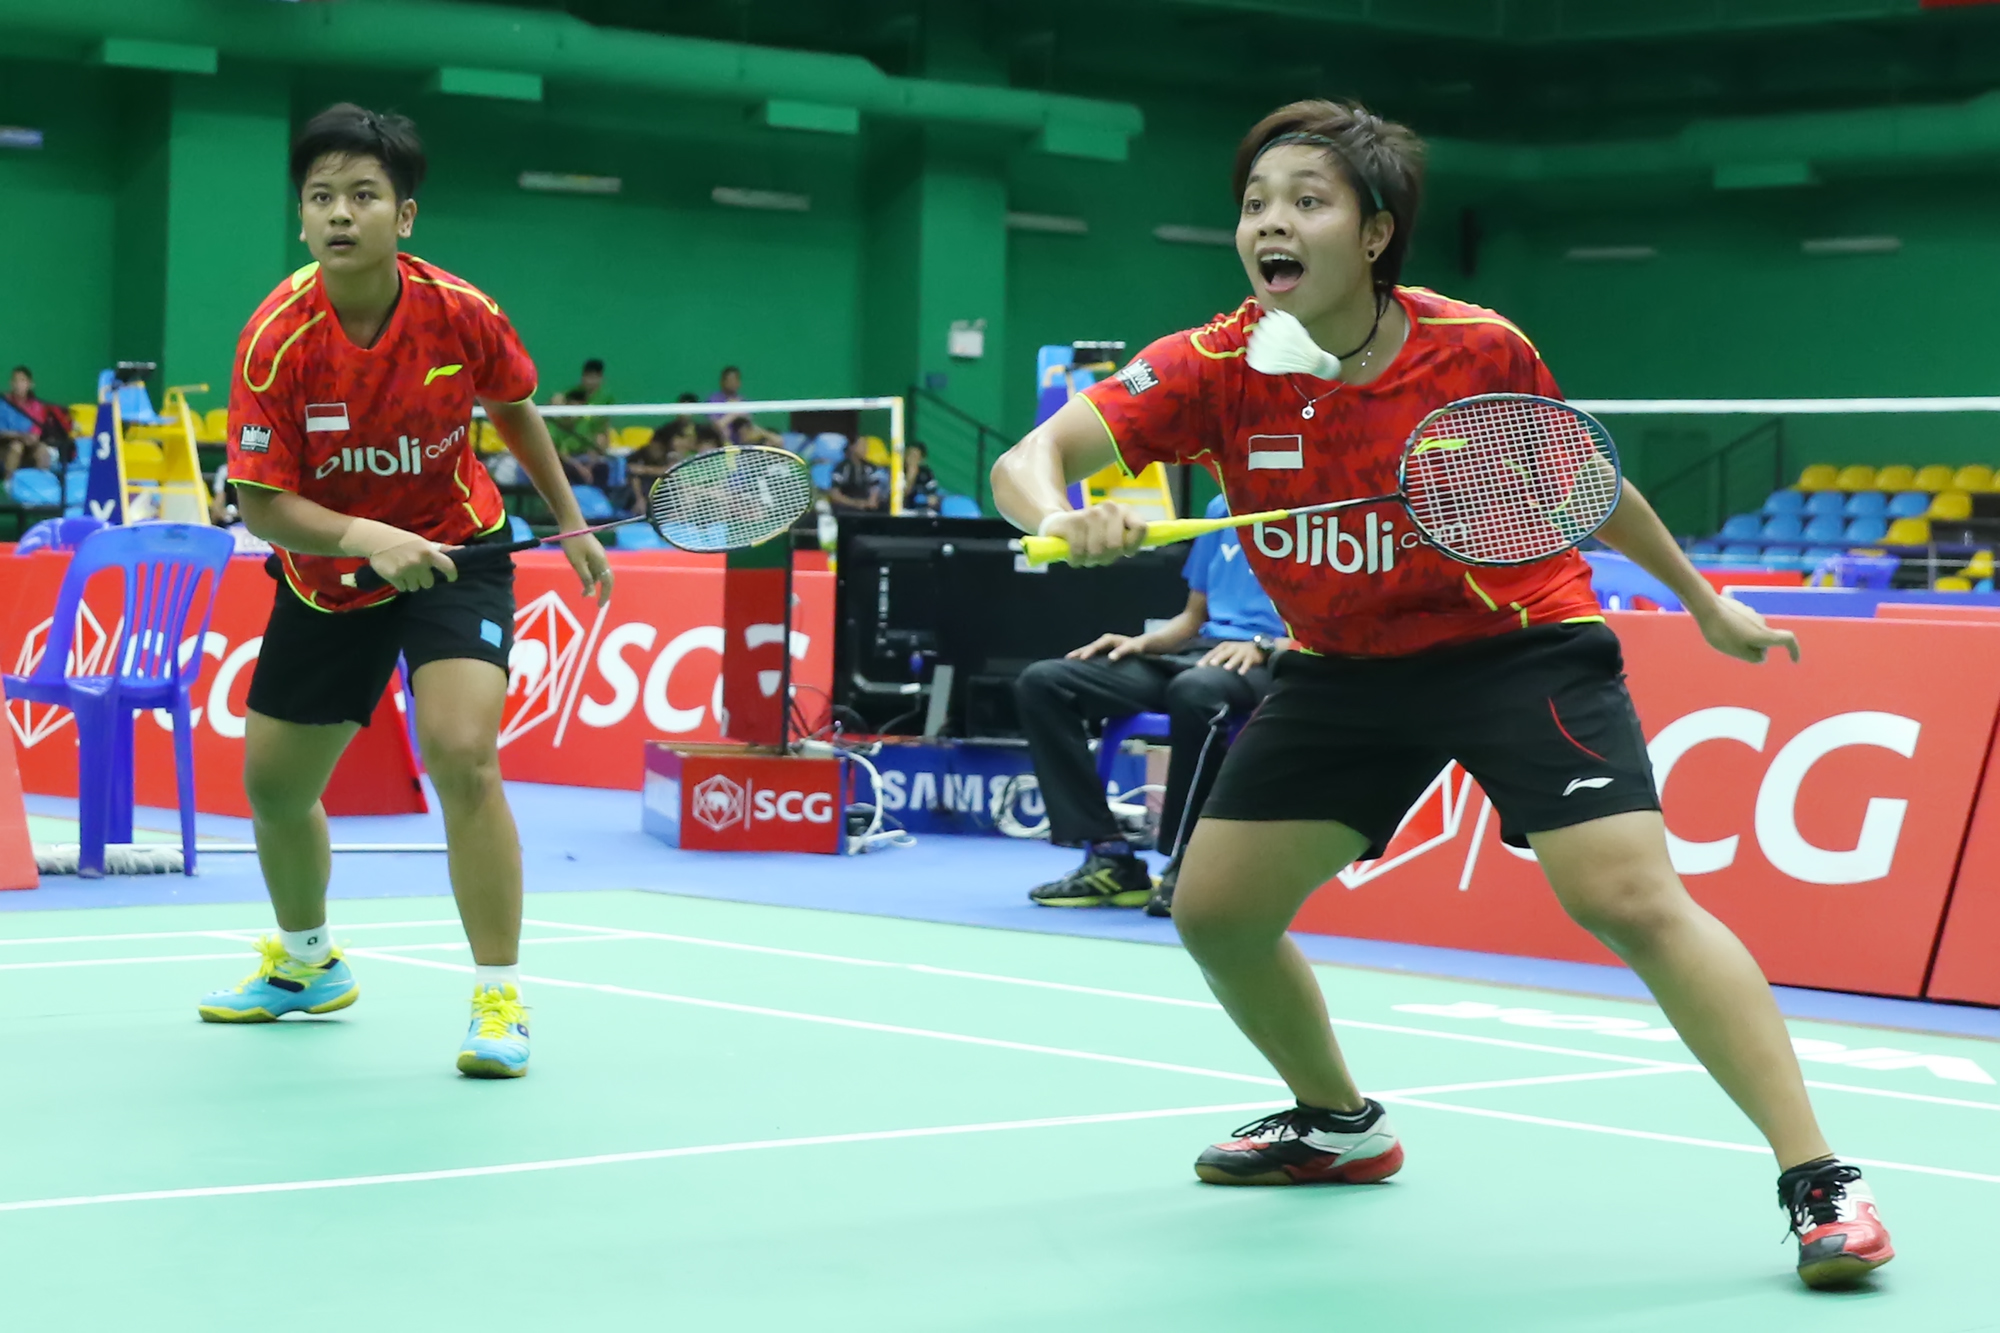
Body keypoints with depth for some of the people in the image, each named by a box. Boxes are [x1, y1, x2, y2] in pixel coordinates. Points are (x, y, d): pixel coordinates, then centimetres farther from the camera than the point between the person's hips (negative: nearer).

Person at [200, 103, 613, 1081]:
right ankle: (306, 963, 43)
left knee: (462, 753, -25)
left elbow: (514, 408, 4)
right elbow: (262, 503, -21)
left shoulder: (462, 316, -19)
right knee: (272, 781, 13)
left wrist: (570, 520, 10)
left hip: (454, 551, -2)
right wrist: (363, 536, -38)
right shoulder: (276, 339, -23)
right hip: (328, 569, 2)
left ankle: (498, 997, -14)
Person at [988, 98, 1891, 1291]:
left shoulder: (1477, 351, -18)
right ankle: (1342, 1126, 32)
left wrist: (1701, 597, 13)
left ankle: (1822, 1181, -16)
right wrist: (1067, 519, -45)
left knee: (1631, 899, -21)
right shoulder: (1215, 371, -14)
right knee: (1215, 911, 5)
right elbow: (1030, 459, -21)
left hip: (1520, 645, -4)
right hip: (1346, 669, 4)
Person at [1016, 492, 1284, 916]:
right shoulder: (1222, 508, 21)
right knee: (1041, 682, -11)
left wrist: (1263, 646, -19)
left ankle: (1185, 865, -25)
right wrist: (1140, 643, 7)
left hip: (1270, 664, -7)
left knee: (1195, 690, -43)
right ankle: (1109, 856, -15)